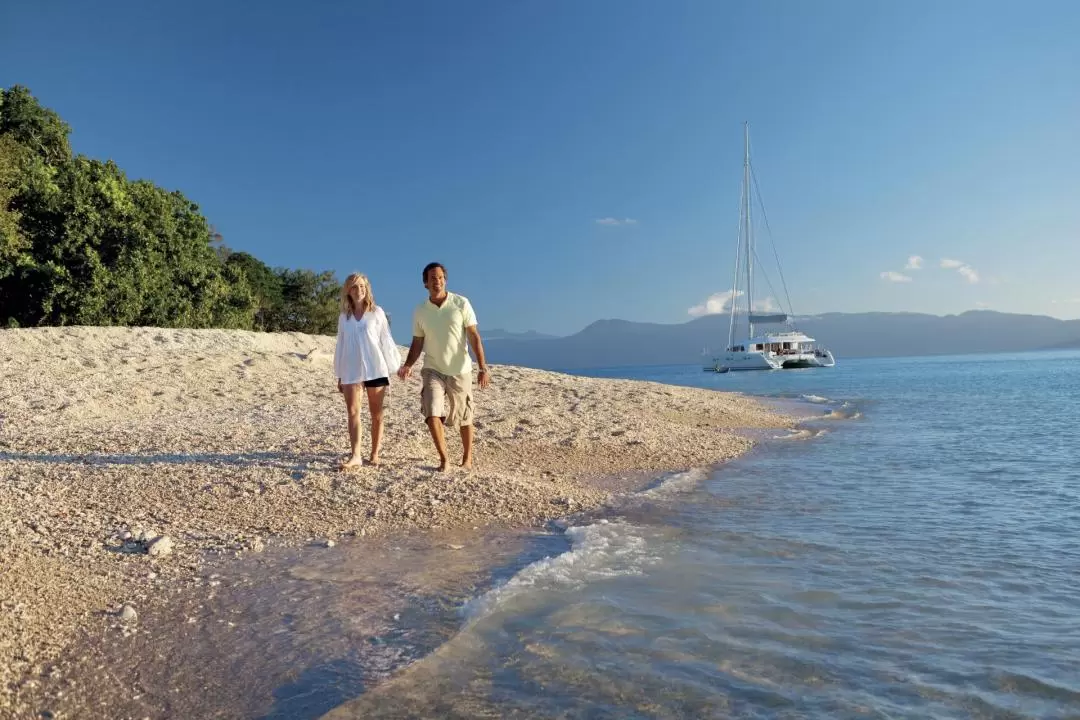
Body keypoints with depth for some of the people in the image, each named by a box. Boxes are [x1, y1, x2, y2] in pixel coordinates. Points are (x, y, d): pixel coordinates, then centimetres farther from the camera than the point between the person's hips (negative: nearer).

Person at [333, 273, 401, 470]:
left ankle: (375, 453, 14)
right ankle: (355, 455, -12)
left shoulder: (377, 312, 2)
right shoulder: (344, 317, 10)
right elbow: (340, 346, 14)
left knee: (376, 413, 4)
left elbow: (385, 341, 2)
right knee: (353, 412, -9)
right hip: (351, 371, 2)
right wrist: (339, 375, 12)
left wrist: (392, 369, -3)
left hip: (376, 369, -2)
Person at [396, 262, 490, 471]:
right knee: (432, 414, -15)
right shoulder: (420, 311, 0)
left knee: (464, 418, 10)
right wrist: (408, 365, -11)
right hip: (432, 370, 1)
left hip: (460, 371, -1)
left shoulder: (461, 303, -8)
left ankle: (467, 458, 29)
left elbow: (474, 337, -9)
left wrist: (483, 368, -16)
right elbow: (417, 343, 7)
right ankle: (444, 458, 0)